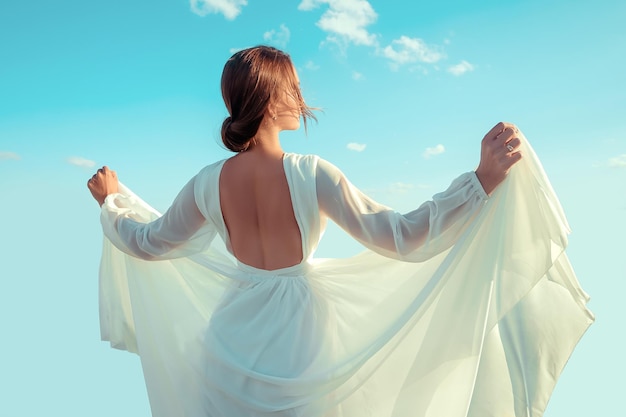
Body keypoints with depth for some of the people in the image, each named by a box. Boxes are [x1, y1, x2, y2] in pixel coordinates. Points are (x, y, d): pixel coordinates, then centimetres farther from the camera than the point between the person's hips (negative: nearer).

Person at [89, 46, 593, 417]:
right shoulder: (310, 174, -23)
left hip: (232, 342, 3)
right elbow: (401, 238, -27)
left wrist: (111, 199, 24)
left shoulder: (208, 182, -11)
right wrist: (484, 178, -28)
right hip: (297, 343, -2)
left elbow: (147, 242, 5)